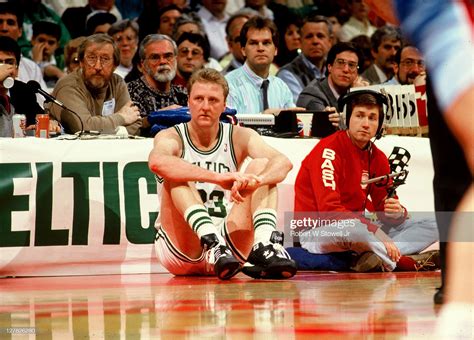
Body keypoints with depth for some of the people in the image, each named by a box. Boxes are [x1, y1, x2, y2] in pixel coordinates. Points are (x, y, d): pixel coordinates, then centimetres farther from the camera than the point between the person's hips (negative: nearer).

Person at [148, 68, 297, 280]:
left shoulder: (239, 137, 4)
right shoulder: (172, 137, -5)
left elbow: (283, 162, -15)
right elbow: (156, 161, -32)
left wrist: (257, 180, -39)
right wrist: (218, 178, -43)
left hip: (232, 247, 3)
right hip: (182, 252, -2)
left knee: (261, 166, -10)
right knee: (177, 175, -24)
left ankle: (265, 246, -33)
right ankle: (213, 245, -45)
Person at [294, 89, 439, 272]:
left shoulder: (378, 159, 8)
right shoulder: (329, 150, -15)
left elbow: (384, 207, 10)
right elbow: (329, 210, -25)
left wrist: (397, 212, -17)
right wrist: (377, 233, -30)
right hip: (317, 233, -8)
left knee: (430, 227, -1)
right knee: (353, 229, -42)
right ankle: (405, 262, -18)